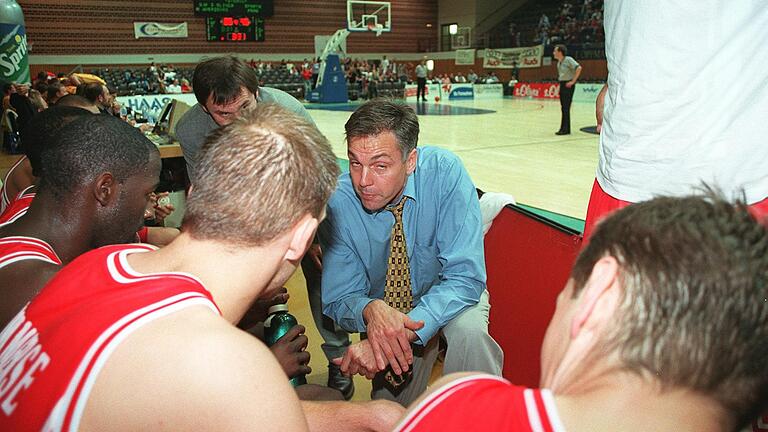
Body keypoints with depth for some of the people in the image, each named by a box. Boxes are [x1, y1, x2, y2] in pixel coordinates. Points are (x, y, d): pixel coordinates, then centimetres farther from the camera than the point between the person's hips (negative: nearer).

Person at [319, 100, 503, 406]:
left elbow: (465, 276, -30)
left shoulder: (444, 172, -28)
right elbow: (338, 298, -15)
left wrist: (407, 330, -44)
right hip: (384, 304, 2)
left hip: (448, 296, -1)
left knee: (468, 329, -32)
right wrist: (371, 309, -39)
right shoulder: (338, 203, -22)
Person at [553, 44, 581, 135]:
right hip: (562, 85, 9)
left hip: (568, 85, -9)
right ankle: (564, 129, 14)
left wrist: (573, 81, -20)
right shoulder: (559, 62, 12)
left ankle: (565, 129, -5)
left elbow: (578, 68, -22)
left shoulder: (568, 59, -14)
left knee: (566, 108, -8)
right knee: (563, 108, 9)